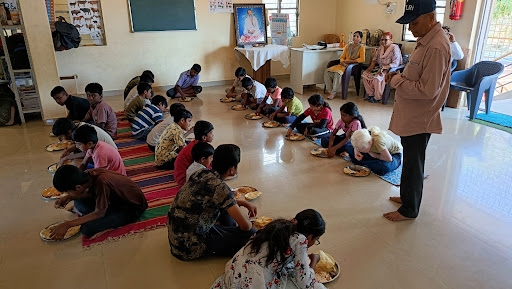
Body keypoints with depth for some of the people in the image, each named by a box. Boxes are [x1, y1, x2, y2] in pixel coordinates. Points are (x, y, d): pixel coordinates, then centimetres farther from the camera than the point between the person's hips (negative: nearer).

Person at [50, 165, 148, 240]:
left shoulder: (101, 183, -34)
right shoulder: (89, 175, -12)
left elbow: (99, 213, -23)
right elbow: (90, 192, 11)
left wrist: (67, 224, -19)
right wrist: (69, 197, -5)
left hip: (133, 207, -9)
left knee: (87, 229, -23)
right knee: (79, 202, 4)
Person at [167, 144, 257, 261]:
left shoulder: (201, 174, -2)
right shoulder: (219, 187, -25)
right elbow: (246, 226, -20)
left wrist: (245, 203, 12)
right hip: (190, 248, -8)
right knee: (251, 234, -7)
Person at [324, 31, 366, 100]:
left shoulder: (361, 47, 3)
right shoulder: (348, 46, 19)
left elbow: (362, 59, -10)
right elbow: (342, 57, 15)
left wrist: (349, 61, -13)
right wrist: (343, 62, -9)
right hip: (344, 65, 6)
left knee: (338, 73, -36)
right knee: (327, 71, -19)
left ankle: (333, 93, -27)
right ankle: (330, 91, -16)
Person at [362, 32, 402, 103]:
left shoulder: (394, 49, -16)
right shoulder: (380, 47, 6)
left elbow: (395, 64, -23)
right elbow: (375, 58, 16)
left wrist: (383, 67, -32)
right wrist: (371, 66, -3)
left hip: (390, 70, -8)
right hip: (380, 68, 8)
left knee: (377, 78, -34)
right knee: (365, 74, -10)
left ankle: (377, 97, -16)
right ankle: (371, 94, -2)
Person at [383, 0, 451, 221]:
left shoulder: (436, 47, -23)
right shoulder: (425, 40, 8)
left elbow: (427, 89, -26)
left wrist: (397, 81, -17)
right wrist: (400, 76, 2)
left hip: (419, 118, -9)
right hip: (411, 114, 9)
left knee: (413, 163, 4)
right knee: (410, 160, 21)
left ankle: (409, 209, 20)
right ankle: (407, 196, 38)